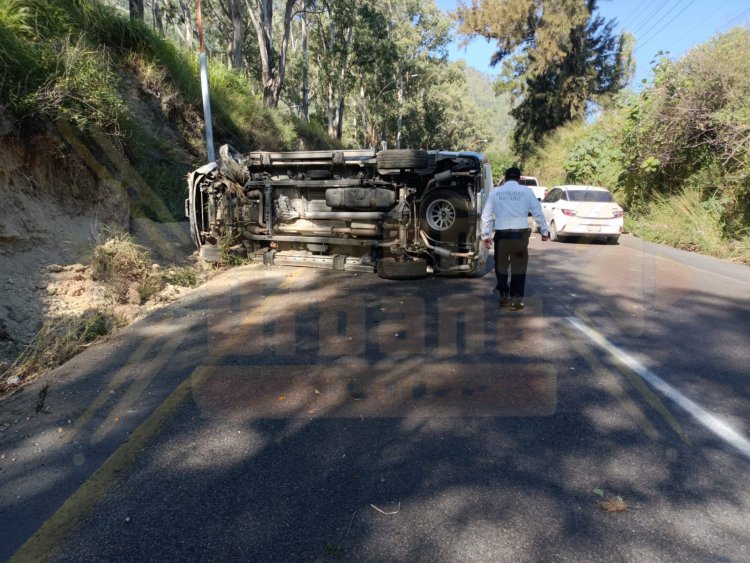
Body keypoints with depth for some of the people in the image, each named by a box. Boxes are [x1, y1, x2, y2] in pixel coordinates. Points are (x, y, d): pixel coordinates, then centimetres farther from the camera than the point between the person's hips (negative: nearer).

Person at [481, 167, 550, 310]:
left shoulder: (495, 192, 6)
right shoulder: (526, 191, 4)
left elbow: (486, 215, 5)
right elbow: (538, 212, 6)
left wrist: (485, 235, 10)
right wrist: (544, 231, 15)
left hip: (501, 234, 1)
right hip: (520, 234, -1)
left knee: (501, 265, 16)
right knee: (519, 267, 8)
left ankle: (503, 296, 21)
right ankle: (515, 300, 10)